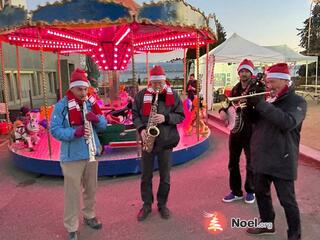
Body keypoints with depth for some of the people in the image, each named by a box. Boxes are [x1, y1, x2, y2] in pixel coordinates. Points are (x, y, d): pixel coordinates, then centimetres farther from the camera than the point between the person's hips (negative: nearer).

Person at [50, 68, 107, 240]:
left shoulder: (91, 103, 3)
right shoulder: (62, 106, -10)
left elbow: (103, 126, 4)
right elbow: (54, 129, -14)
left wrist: (97, 118, -18)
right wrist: (74, 132, -30)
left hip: (92, 154, 5)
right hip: (72, 157, -4)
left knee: (91, 189, 18)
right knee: (73, 193, 3)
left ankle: (89, 216, 39)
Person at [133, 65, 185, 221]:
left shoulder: (173, 96, -1)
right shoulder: (142, 95, 1)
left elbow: (180, 116, 0)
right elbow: (135, 114, 5)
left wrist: (166, 118, -18)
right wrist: (141, 129, -12)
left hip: (166, 141, 0)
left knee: (165, 176, 10)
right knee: (146, 175, 10)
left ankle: (162, 204, 29)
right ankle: (146, 205, 28)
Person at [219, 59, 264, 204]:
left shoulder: (258, 88, -8)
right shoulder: (235, 89, 10)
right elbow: (230, 104, 18)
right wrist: (223, 111, -3)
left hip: (251, 130, -5)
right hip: (235, 129, 6)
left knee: (251, 163, 7)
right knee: (233, 162, 10)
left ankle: (250, 191, 28)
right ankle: (236, 191, 25)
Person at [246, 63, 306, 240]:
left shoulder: (297, 101, -8)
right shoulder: (268, 100, 11)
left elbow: (288, 122, -28)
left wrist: (260, 104, -28)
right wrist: (249, 104, -7)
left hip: (282, 160, -7)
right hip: (261, 157, 7)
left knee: (287, 200, 3)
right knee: (261, 193, 17)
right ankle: (267, 224, 36)